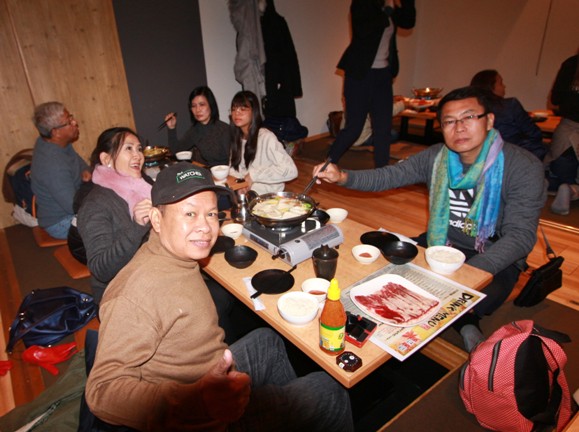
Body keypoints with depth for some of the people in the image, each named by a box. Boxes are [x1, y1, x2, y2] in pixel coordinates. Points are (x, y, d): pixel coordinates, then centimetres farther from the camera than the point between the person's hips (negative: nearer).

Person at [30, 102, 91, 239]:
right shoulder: (53, 165, -34)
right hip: (61, 223, -10)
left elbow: (77, 160, 14)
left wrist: (85, 171, -8)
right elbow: (73, 206, -31)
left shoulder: (55, 142, -7)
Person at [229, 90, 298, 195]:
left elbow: (291, 170, -24)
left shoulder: (266, 137, -17)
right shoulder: (237, 137, 5)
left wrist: (254, 175, -23)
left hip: (268, 197, -6)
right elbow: (233, 168, 11)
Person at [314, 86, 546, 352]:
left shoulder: (524, 168, -18)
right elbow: (388, 176, -7)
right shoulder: (436, 157, -5)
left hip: (493, 258, -5)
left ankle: (466, 324, 3)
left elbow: (520, 236, -22)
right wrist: (343, 177, -26)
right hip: (442, 243, 5)